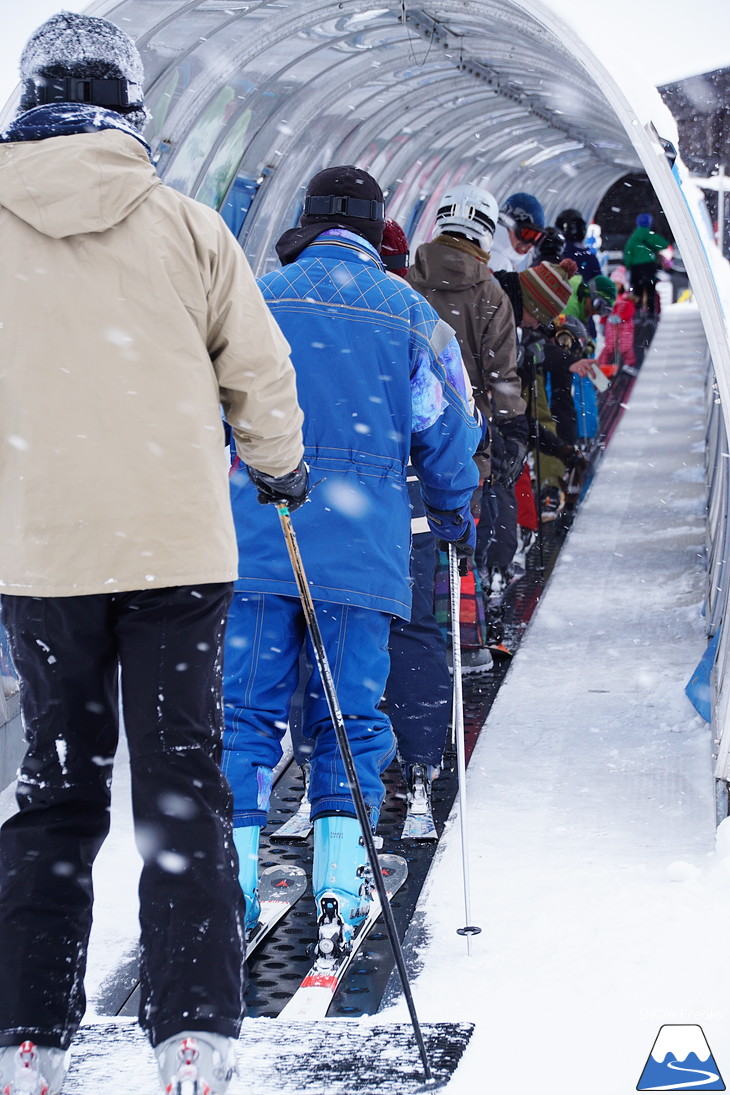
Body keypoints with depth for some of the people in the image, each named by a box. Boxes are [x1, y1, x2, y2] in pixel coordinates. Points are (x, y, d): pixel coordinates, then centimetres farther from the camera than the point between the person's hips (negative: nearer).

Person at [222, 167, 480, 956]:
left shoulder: (258, 299, 4)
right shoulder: (411, 314, 5)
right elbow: (444, 430, 9)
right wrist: (453, 516, 24)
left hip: (256, 537, 0)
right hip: (363, 546, 0)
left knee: (245, 707, 4)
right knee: (349, 714, 7)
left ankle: (231, 878, -1)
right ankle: (338, 885, 1)